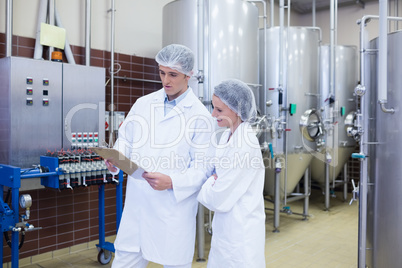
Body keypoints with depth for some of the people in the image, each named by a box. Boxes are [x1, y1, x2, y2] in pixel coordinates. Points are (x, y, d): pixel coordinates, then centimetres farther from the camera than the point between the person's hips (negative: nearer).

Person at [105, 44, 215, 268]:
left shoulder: (200, 116, -8)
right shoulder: (143, 103, 6)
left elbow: (202, 169, -9)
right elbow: (126, 140, 11)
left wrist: (172, 182, -25)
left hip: (174, 211, -4)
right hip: (137, 206, 4)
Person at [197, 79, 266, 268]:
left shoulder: (244, 145, -24)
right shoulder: (228, 136, 4)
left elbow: (219, 200, -22)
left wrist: (200, 187, -5)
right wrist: (210, 182, -8)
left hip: (240, 233, -8)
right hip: (225, 228, 8)